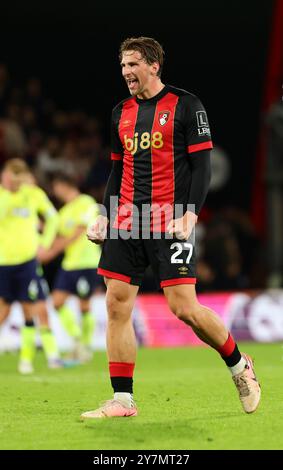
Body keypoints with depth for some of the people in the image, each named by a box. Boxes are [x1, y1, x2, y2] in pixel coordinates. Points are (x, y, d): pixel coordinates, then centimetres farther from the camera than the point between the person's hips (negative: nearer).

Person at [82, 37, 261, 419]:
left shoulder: (185, 105, -3)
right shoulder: (121, 112, 15)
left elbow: (201, 165, -6)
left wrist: (190, 215, -17)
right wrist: (105, 216, 12)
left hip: (170, 221, -6)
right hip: (127, 222, 6)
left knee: (184, 308, -11)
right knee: (116, 305, -2)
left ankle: (239, 365, 14)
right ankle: (122, 400, 2)